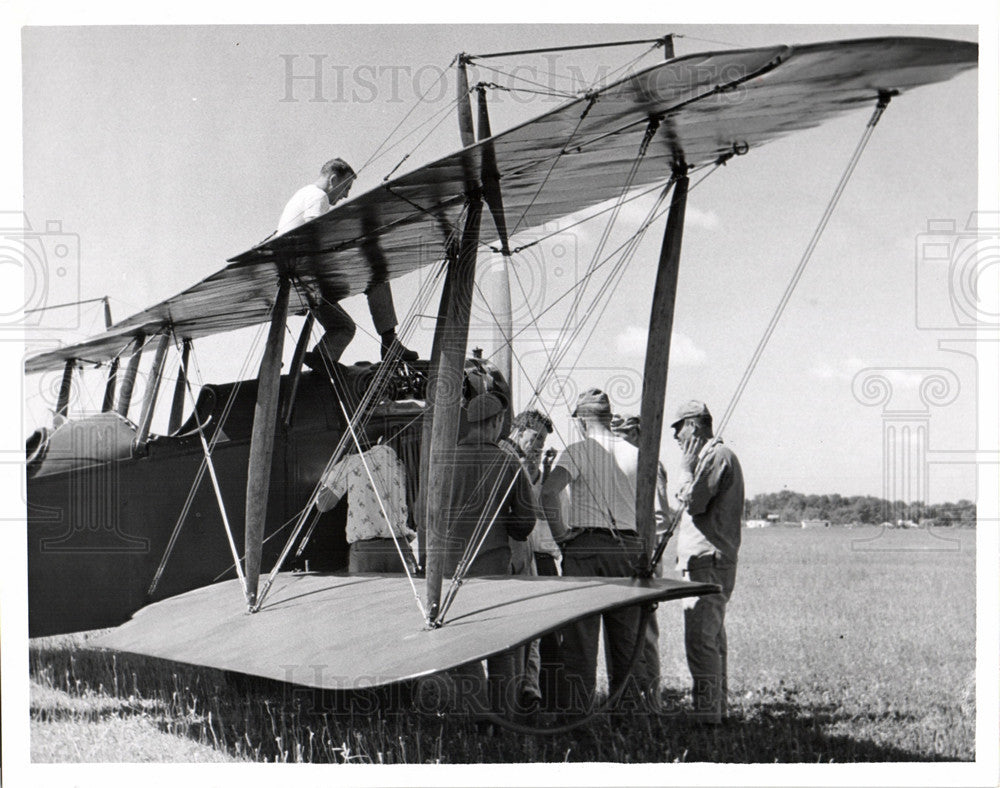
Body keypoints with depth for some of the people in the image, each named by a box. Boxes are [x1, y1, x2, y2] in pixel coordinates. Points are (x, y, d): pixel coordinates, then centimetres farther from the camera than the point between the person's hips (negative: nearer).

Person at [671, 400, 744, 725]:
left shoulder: (718, 456, -11)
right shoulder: (711, 456, 21)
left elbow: (694, 502, -18)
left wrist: (687, 471, -6)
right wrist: (690, 472, 15)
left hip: (708, 561, -11)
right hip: (707, 561, 11)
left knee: (700, 639, -12)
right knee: (712, 639, 14)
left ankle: (706, 713, -13)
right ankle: (716, 708, 20)